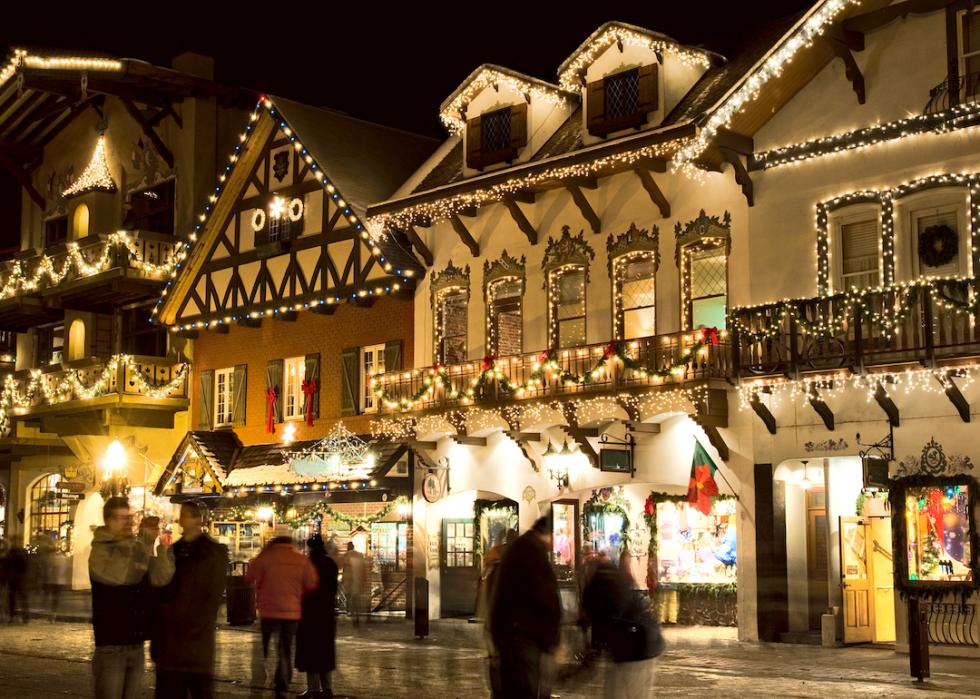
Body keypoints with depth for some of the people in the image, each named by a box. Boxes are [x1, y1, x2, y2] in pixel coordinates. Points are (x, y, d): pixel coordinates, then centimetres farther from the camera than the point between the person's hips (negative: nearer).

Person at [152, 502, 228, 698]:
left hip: (197, 638, -5)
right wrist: (159, 631, 4)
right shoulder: (173, 550, 15)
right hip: (169, 639, 5)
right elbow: (162, 590, 14)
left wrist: (193, 626, -14)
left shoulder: (214, 552, -2)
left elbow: (213, 597, -7)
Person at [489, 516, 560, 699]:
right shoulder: (533, 548, -12)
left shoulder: (519, 546, 19)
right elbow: (545, 596, -18)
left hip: (509, 630, 10)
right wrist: (550, 637, -8)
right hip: (524, 633, -10)